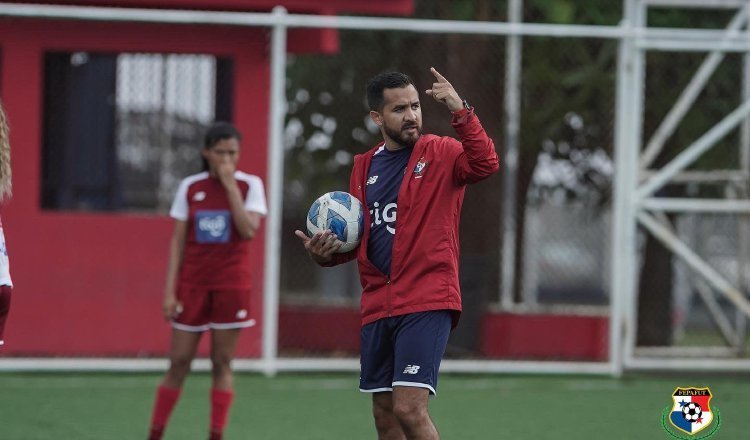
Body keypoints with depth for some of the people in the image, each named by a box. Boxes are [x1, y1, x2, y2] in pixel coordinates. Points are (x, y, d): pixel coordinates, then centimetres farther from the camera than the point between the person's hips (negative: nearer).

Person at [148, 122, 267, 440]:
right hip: (193, 283, 1)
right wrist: (170, 291, -3)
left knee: (222, 362, 0)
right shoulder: (190, 187, 3)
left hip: (231, 285, -1)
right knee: (179, 361, 1)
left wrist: (230, 185, -16)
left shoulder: (249, 185, 0)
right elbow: (178, 242, 3)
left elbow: (248, 231, -15)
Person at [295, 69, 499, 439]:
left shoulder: (440, 154, -2)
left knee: (409, 409, -18)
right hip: (377, 307, 6)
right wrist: (326, 253, 1)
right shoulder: (365, 166, 14)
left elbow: (485, 164, -24)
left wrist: (460, 111, -34)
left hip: (427, 302, -6)